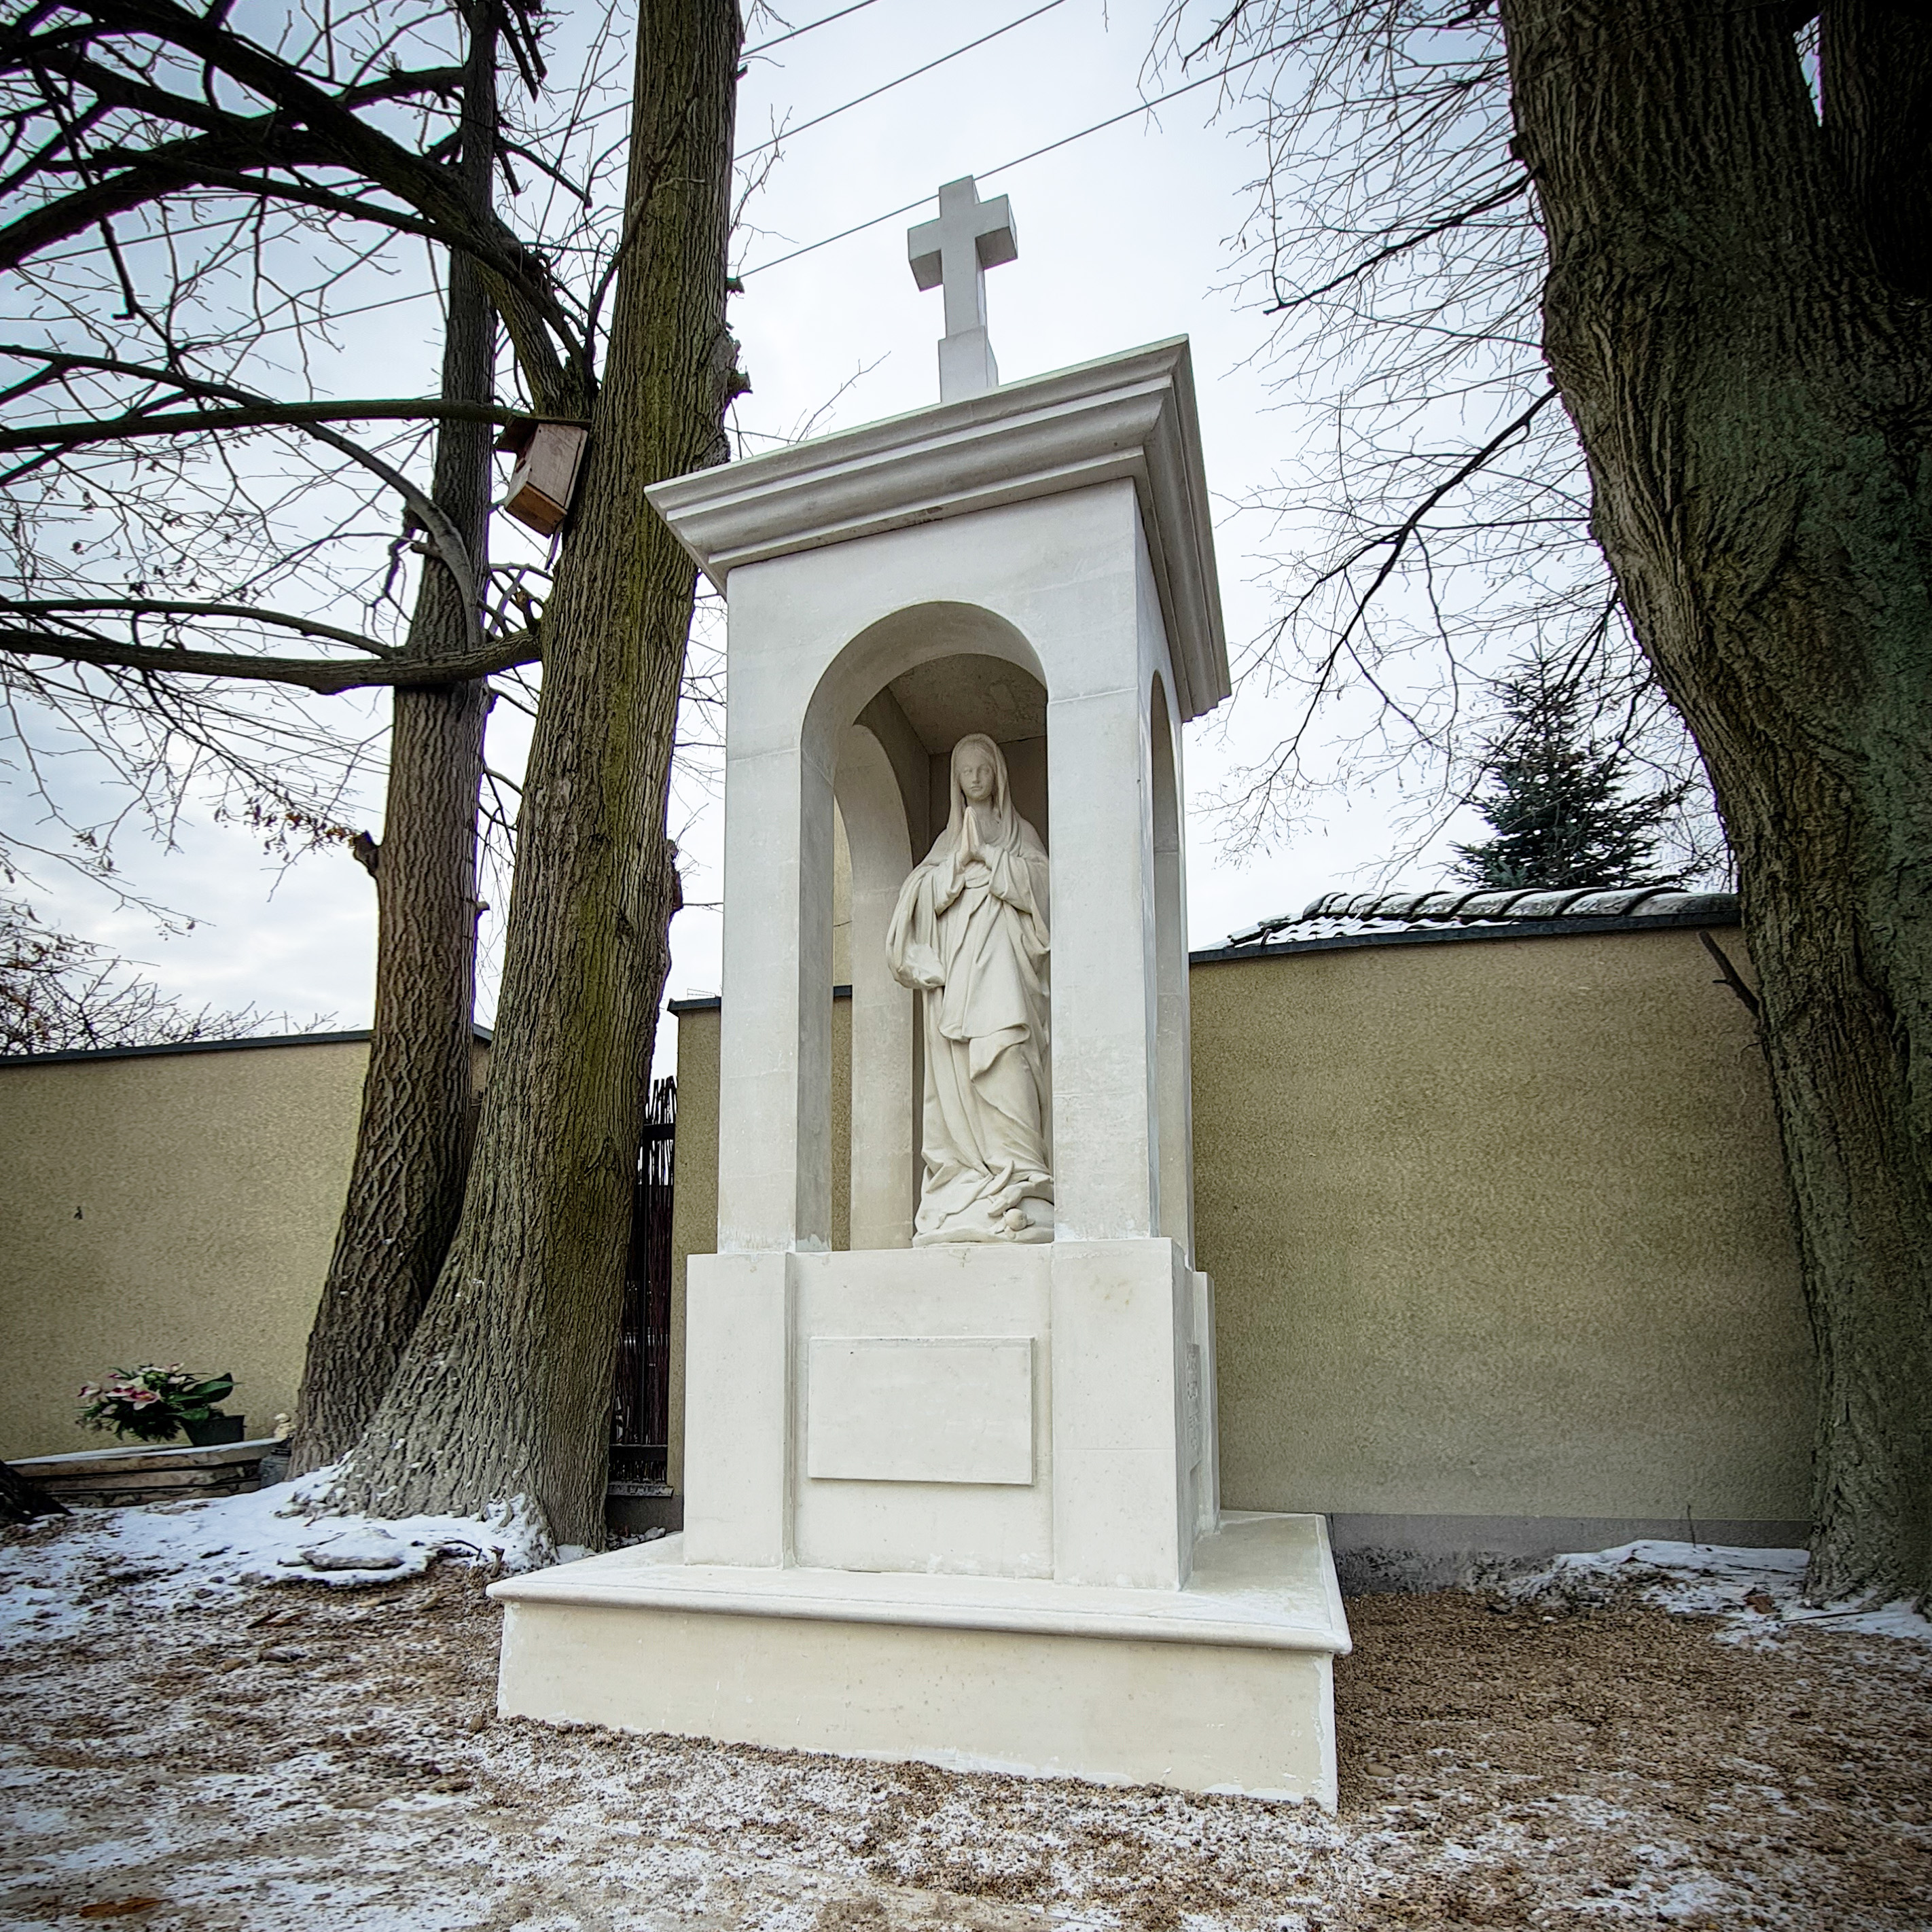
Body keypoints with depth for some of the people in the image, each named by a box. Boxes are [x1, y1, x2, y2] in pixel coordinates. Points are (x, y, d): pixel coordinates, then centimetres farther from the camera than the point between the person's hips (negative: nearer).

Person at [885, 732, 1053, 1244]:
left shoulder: (1019, 833, 21)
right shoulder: (945, 841, 26)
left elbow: (1037, 881, 4)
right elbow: (923, 897, 11)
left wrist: (986, 855, -3)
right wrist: (957, 864, -4)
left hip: (1002, 959, -2)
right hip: (951, 967, 2)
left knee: (1005, 1063, -20)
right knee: (955, 1076, -9)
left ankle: (1019, 1183, -24)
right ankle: (962, 1189, -12)